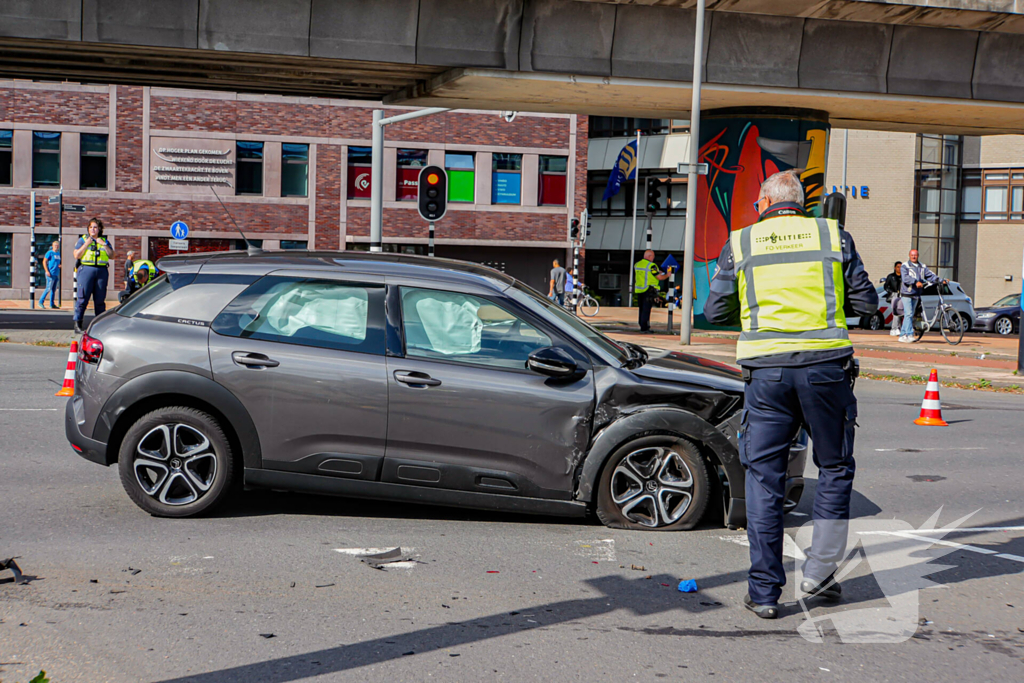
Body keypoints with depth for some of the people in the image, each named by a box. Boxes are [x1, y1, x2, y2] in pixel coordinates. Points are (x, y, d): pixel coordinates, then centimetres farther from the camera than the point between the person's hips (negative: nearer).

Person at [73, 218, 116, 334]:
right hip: (87, 269, -2)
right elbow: (76, 255, 0)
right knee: (83, 298, -8)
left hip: (102, 271, 2)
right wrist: (86, 244, -7)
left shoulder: (105, 241, 17)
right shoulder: (83, 240, 11)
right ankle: (77, 325, -7)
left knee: (100, 299, 2)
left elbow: (112, 256, 8)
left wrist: (104, 245, -3)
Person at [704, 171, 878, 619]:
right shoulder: (834, 236, 6)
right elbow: (866, 302, 8)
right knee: (835, 468, 17)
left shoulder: (740, 244, 7)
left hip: (766, 371, 0)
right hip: (826, 366, 0)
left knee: (764, 478, 6)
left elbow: (715, 312, 10)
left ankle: (764, 592, 7)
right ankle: (819, 571, 15)